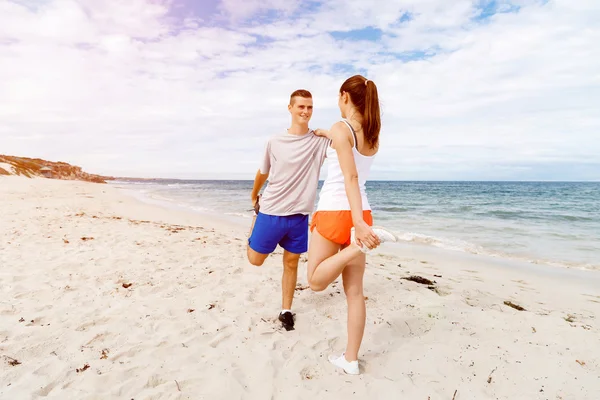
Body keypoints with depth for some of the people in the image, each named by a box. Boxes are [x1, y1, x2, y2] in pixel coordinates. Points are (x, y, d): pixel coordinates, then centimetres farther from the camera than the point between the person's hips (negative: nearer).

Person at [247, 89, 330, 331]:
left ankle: (286, 310, 27)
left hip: (299, 215, 0)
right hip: (270, 211, 0)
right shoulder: (275, 142, -2)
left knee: (291, 263, 10)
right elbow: (263, 173, 12)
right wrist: (254, 197, 23)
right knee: (255, 260, 11)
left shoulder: (321, 141, -4)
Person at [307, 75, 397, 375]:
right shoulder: (373, 135, 9)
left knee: (316, 281, 8)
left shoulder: (340, 128, -10)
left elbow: (350, 177, -22)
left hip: (334, 212, -7)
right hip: (361, 212, 7)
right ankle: (351, 360, 19)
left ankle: (363, 241, -15)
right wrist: (328, 136, 44)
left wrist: (358, 222, -28)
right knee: (355, 291, 11)